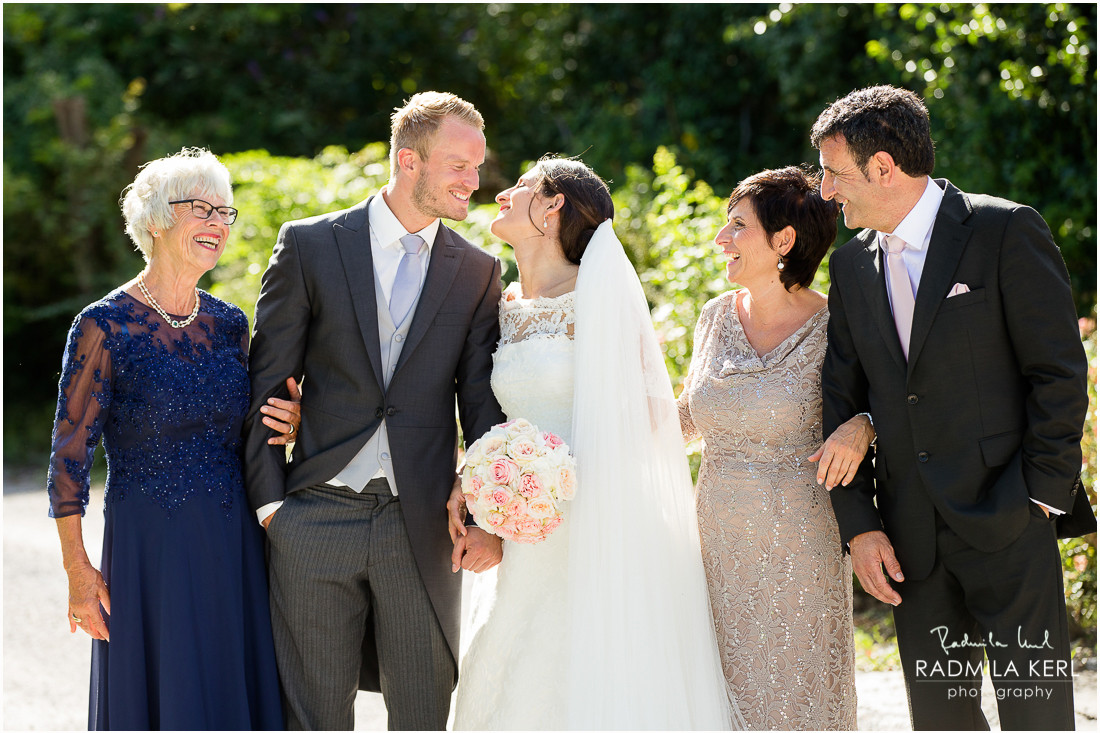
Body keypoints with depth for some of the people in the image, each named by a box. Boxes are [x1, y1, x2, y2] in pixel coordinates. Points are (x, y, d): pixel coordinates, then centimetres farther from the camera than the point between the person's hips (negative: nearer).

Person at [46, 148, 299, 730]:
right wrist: (77, 569, -12)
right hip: (149, 546, -5)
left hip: (235, 545, 5)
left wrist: (286, 426, -5)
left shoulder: (229, 323, 7)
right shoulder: (105, 326, -9)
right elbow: (70, 453, -9)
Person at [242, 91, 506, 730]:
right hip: (315, 521, -1)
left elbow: (482, 402, 6)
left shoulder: (478, 272, 7)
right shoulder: (310, 245, 1)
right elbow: (266, 382, 2)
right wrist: (269, 499, -4)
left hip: (422, 527, 1)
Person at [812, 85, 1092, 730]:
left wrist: (1041, 495, -9)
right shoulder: (852, 266, 11)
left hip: (1009, 524, -5)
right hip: (911, 537, 5)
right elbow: (843, 403, 11)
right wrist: (859, 525, 3)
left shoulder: (1005, 231, -6)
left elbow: (1060, 373, -7)